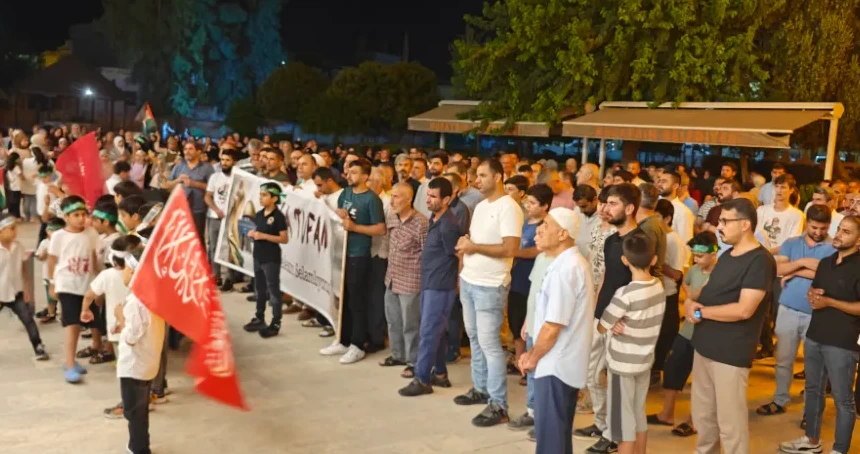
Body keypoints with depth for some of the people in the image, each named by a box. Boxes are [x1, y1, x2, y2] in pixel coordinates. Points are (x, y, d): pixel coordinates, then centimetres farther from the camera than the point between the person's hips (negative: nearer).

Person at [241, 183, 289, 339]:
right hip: (258, 256, 8)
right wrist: (251, 234, -1)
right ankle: (259, 318, 29)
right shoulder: (259, 214, 9)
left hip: (271, 258, -8)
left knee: (273, 290, -2)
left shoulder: (278, 216, -14)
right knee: (259, 289, 17)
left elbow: (284, 239, -17)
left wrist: (264, 236, -23)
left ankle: (275, 323, 5)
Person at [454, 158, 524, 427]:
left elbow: (510, 248, -22)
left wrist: (474, 247, -18)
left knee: (489, 342, -6)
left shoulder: (509, 208, -15)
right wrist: (465, 242, -2)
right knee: (474, 337, 16)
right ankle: (480, 388, 30)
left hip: (490, 286, -9)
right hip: (468, 280, 9)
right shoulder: (480, 206, 13)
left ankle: (499, 405, 2)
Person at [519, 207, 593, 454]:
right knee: (560, 434, 19)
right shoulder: (571, 263, 11)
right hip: (564, 363, 10)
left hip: (555, 366, -10)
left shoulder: (564, 269, -22)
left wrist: (533, 358, -7)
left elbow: (553, 327, -23)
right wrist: (533, 353, 10)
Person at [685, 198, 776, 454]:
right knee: (703, 415, 19)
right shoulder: (727, 255, 13)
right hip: (705, 347, 9)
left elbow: (744, 310, -24)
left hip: (731, 353, -9)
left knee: (730, 421, 0)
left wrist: (700, 311, -14)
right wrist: (691, 302, -4)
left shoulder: (760, 260, -16)